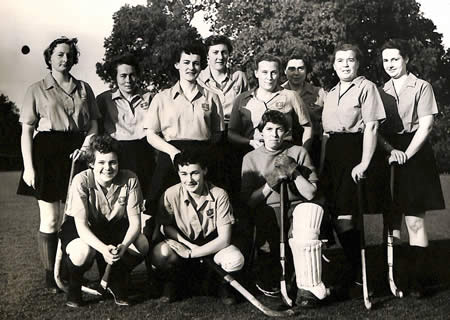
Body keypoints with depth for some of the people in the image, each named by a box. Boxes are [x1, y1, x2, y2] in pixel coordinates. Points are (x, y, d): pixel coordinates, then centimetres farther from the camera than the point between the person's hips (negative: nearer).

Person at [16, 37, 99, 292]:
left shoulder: (84, 88, 13)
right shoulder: (37, 90, 6)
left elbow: (94, 123, 11)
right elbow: (27, 130, 2)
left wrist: (86, 145, -8)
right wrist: (29, 166, -8)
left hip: (77, 153, 3)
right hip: (48, 153, -3)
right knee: (50, 219, -2)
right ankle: (51, 275, 9)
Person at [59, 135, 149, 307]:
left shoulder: (130, 179, -20)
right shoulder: (82, 181, -27)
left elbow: (134, 221, -18)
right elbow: (81, 224, -29)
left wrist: (123, 246, -39)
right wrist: (103, 248, -46)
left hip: (114, 226, 3)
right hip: (83, 229, -3)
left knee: (142, 245, -25)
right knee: (83, 252, -37)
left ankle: (116, 284, 6)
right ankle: (74, 286, 2)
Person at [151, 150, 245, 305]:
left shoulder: (219, 195, -19)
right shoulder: (171, 194, -17)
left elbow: (224, 239, -19)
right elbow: (166, 227, -3)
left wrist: (190, 253, -24)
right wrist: (189, 244, -19)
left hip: (212, 246, 0)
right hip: (183, 245, 1)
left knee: (235, 260, -33)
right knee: (160, 253, -33)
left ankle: (222, 284, 5)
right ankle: (173, 282, 4)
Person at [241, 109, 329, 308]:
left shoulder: (298, 153, 9)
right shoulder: (251, 158, 10)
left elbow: (310, 194, 3)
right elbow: (248, 200, 4)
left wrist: (293, 171, -9)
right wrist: (270, 183, -8)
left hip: (297, 207, 1)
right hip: (268, 212, 0)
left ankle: (309, 287, -25)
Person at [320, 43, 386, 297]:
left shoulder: (366, 88, -2)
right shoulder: (331, 94, 20)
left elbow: (371, 127, -10)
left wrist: (365, 162, -18)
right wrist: (322, 163, 11)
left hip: (354, 153, -7)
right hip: (332, 157, 7)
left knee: (343, 217, -10)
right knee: (337, 215, 6)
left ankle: (358, 274, 6)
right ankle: (357, 270, 21)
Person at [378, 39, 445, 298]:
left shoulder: (422, 87, 1)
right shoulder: (382, 92, 14)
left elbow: (426, 125, -7)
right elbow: (376, 130, 6)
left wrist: (406, 155, -16)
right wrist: (391, 151, -12)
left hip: (415, 155, -4)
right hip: (388, 155, 4)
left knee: (415, 221, -6)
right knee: (391, 220, 3)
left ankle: (418, 279, -1)